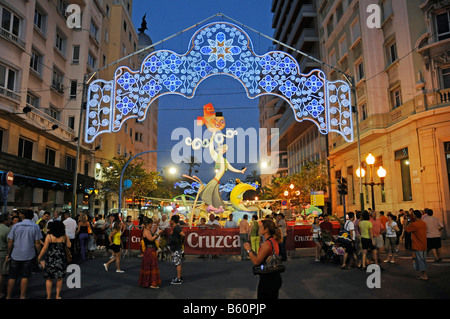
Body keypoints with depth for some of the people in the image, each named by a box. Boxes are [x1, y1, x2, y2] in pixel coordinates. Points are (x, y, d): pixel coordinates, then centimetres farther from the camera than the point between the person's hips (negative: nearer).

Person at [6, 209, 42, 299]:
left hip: (15, 255, 2)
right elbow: (37, 243, -8)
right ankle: (22, 296, 13)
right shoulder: (35, 226, -6)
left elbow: (10, 242, -1)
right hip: (29, 256, -1)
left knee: (12, 277, 13)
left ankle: (8, 296, 20)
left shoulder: (16, 226, -1)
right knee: (25, 277, 8)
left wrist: (8, 254, 10)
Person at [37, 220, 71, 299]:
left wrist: (39, 257, 5)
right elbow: (68, 245, 6)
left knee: (49, 278, 9)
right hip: (61, 258, 2)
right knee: (59, 278, 12)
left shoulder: (49, 236, -9)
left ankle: (49, 296, 14)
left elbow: (45, 248, -8)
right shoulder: (64, 236, -3)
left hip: (51, 258, -2)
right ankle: (58, 296, 19)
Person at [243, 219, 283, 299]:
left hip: (267, 279, -9)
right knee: (273, 297, 20)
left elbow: (256, 262, -24)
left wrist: (248, 249, -12)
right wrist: (251, 250, 7)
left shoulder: (267, 243, -22)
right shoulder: (274, 241, 8)